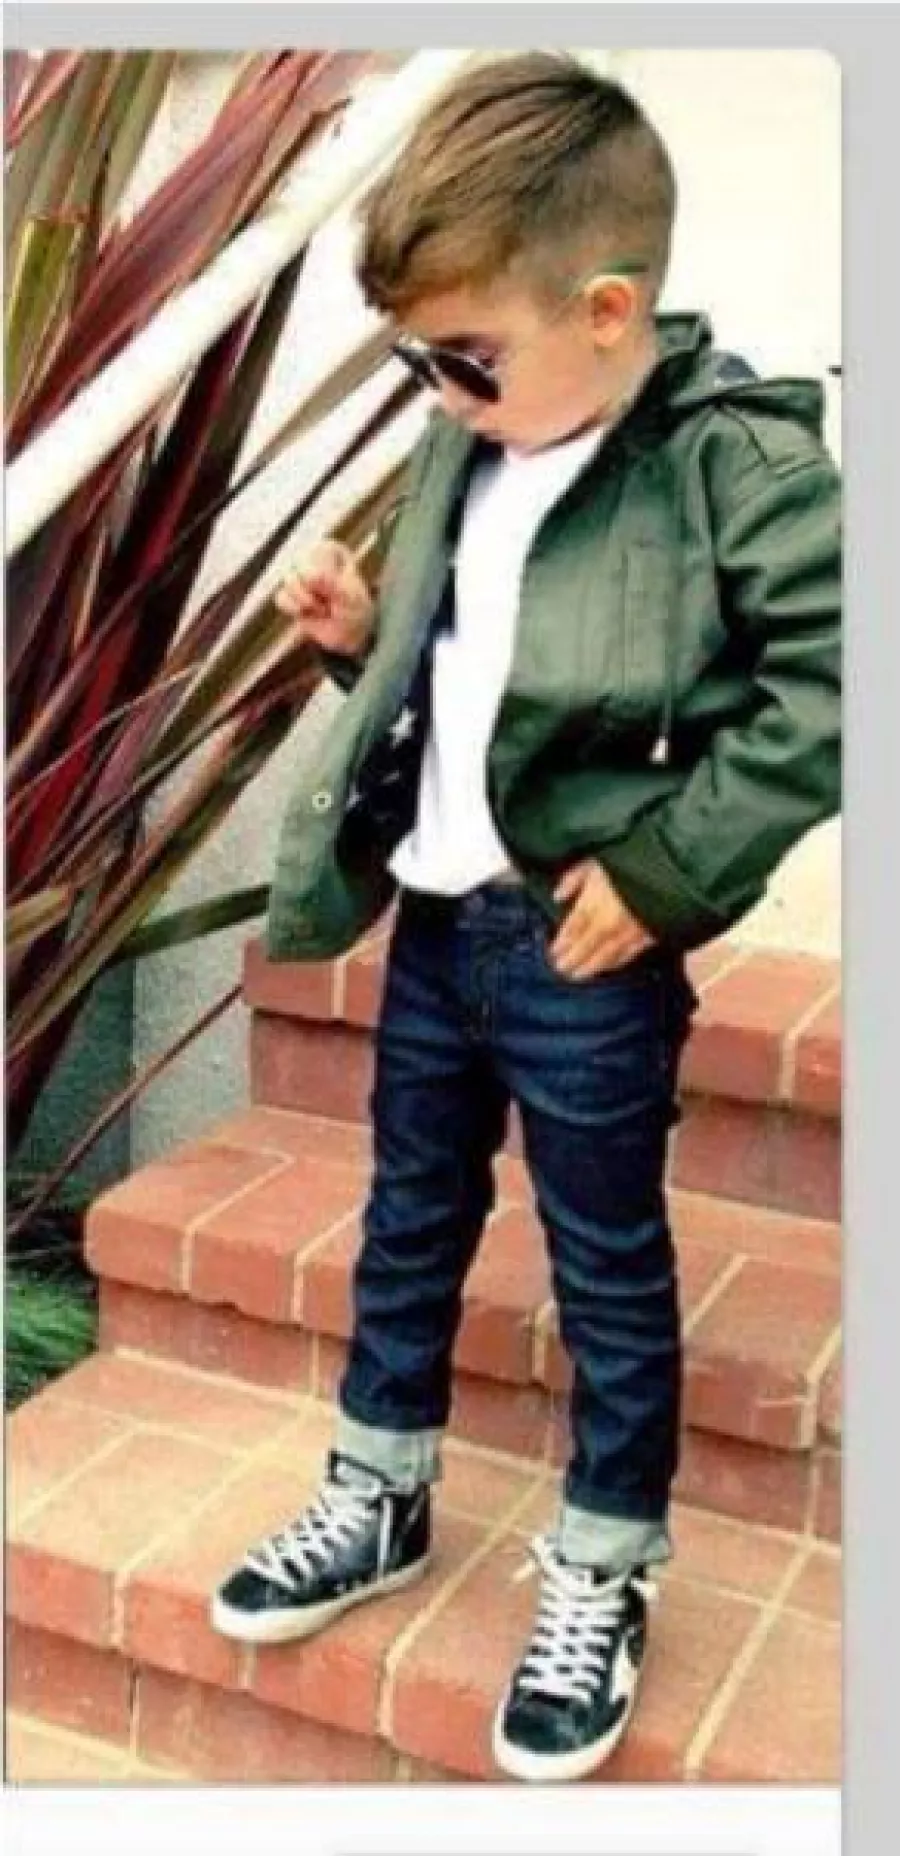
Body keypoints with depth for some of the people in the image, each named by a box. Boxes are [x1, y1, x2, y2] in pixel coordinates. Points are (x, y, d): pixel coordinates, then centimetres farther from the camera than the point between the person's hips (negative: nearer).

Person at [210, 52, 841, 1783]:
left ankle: (602, 1581, 30)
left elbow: (825, 689, -22)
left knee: (608, 1275, 10)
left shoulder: (738, 455, -17)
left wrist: (664, 872, -22)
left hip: (582, 950, -7)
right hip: (434, 923, 7)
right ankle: (380, 1501, 41)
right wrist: (368, 635, 0)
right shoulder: (468, 448, 5)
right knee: (406, 1230, 20)